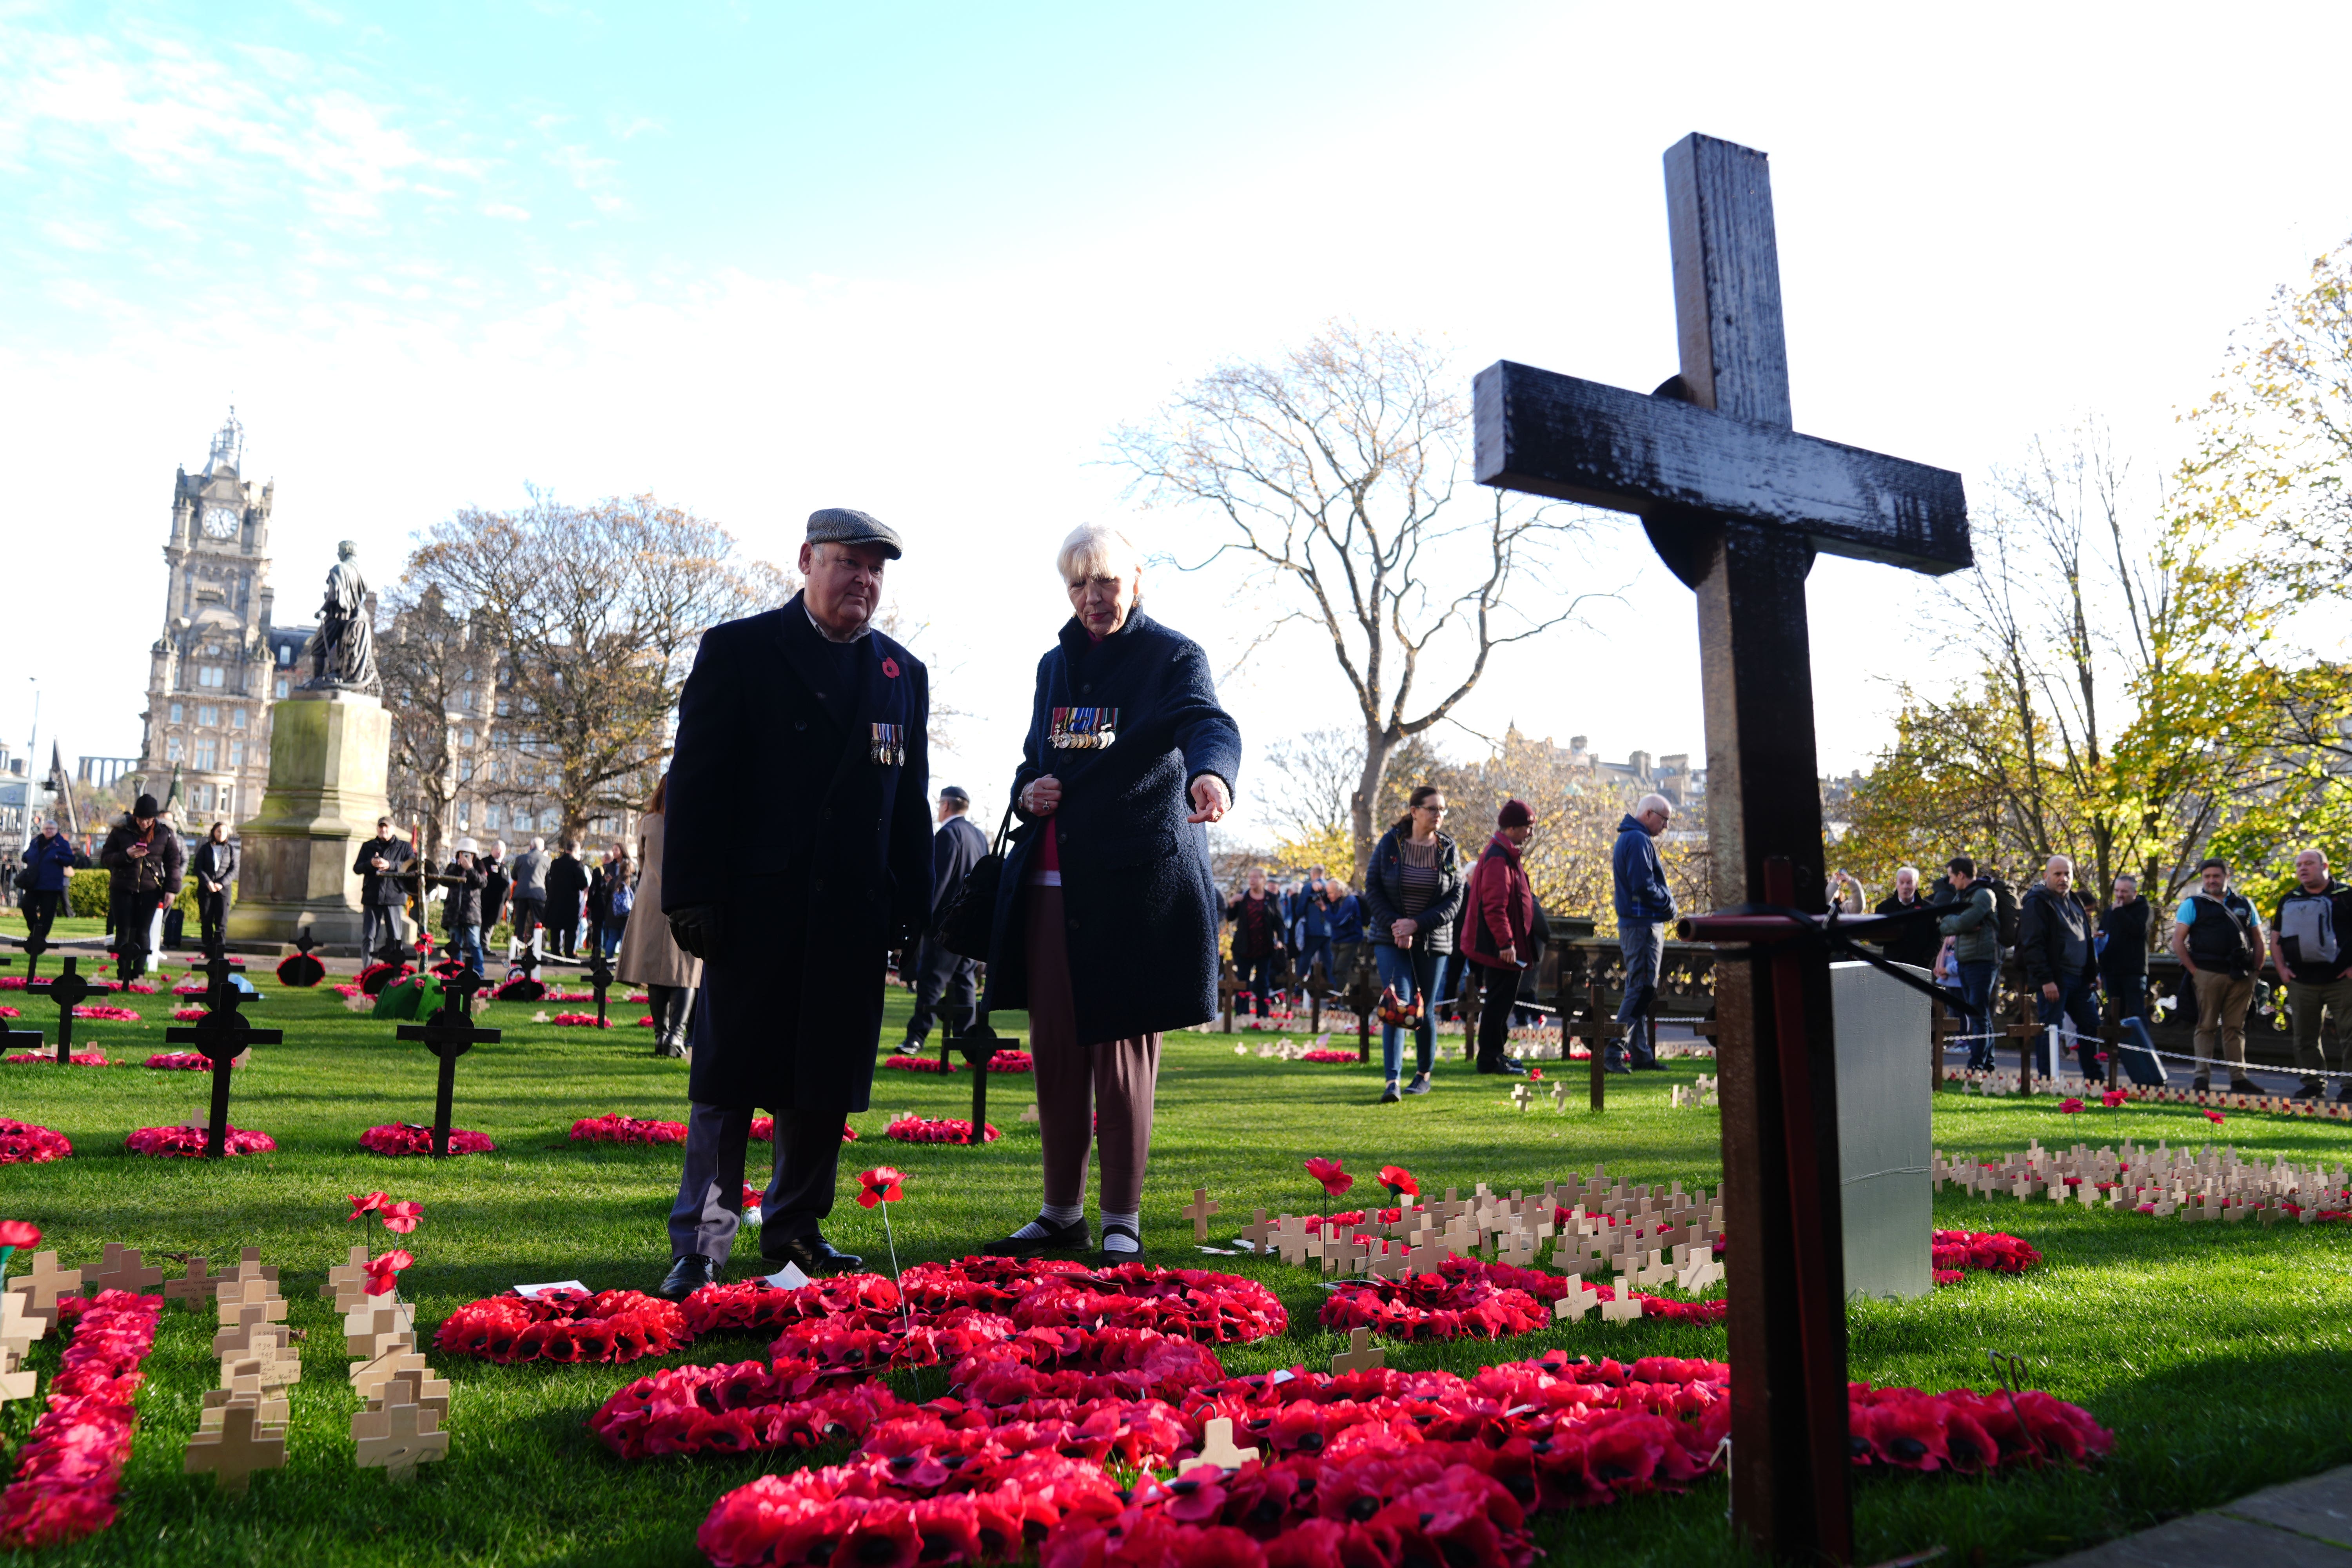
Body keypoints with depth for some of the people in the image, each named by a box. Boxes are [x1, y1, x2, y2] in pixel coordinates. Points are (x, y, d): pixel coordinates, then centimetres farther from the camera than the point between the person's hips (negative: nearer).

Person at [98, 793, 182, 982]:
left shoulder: (165, 833, 0)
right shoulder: (121, 830, -2)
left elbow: (173, 863, 4)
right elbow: (105, 858, 2)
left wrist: (172, 889, -3)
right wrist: (126, 855, -17)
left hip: (150, 890, 0)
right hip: (122, 888, 0)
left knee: (143, 933, 1)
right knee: (124, 932, 1)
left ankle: (139, 974, 5)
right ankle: (123, 975, 6)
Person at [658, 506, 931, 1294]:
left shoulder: (904, 674, 13)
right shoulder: (739, 649, 1)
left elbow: (910, 800, 14)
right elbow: (696, 780, -3)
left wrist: (911, 905, 7)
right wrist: (693, 898, -10)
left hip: (855, 917, 4)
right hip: (756, 908, -4)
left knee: (824, 1088, 10)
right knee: (730, 1081, 2)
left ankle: (794, 1228, 25)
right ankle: (700, 1246, 10)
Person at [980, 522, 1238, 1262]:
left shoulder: (1174, 656, 0)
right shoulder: (1054, 665, 18)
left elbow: (1209, 723, -20)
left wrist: (1210, 772, -44)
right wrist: (1027, 792, 3)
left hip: (1134, 885, -5)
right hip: (1051, 884, 6)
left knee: (1123, 1052, -2)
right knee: (1055, 1052, 8)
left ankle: (1122, 1221, 10)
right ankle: (1061, 1214, 21)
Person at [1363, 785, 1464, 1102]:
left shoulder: (1449, 851, 1)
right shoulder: (1390, 844, -3)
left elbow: (1454, 901, -3)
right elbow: (1372, 890, -2)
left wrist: (1417, 924, -15)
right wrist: (1395, 926, -13)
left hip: (1432, 941, 1)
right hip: (1391, 938, -1)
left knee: (1425, 1010, 8)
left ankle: (1424, 1074, 27)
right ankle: (1392, 1081, -17)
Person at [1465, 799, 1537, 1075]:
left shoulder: (1506, 855, 17)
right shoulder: (1498, 859, -18)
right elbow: (1495, 906, -25)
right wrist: (1506, 943, -27)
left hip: (1502, 947, 11)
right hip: (1501, 948, -11)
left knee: (1503, 1000, 17)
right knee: (1500, 1001, -5)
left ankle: (1495, 1053, 26)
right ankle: (1490, 1059, 2)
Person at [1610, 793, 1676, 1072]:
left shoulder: (1629, 838, 19)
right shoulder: (1639, 840, -14)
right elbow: (1644, 886, -22)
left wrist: (1665, 899, 11)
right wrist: (1669, 903, -9)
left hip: (1635, 924, 11)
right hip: (1644, 925, -11)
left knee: (1639, 990, 12)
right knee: (1642, 990, -11)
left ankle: (1642, 1055, 17)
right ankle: (1615, 1051, -14)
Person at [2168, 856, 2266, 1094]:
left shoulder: (2243, 904, 14)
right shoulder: (2193, 904, 3)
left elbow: (2258, 940, 17)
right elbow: (2178, 942, -2)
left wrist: (2254, 971, 7)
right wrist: (2193, 971, -9)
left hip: (2241, 976, 3)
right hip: (2208, 974, -3)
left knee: (2236, 1028, 7)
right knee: (2206, 1027, -1)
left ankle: (2239, 1078, 9)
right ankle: (2202, 1076, -1)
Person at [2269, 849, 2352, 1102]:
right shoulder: (2289, 900, 13)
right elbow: (2275, 938, 18)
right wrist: (2282, 968, 6)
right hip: (2302, 983, 4)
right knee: (2305, 1038, 7)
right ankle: (2314, 1084, 16)